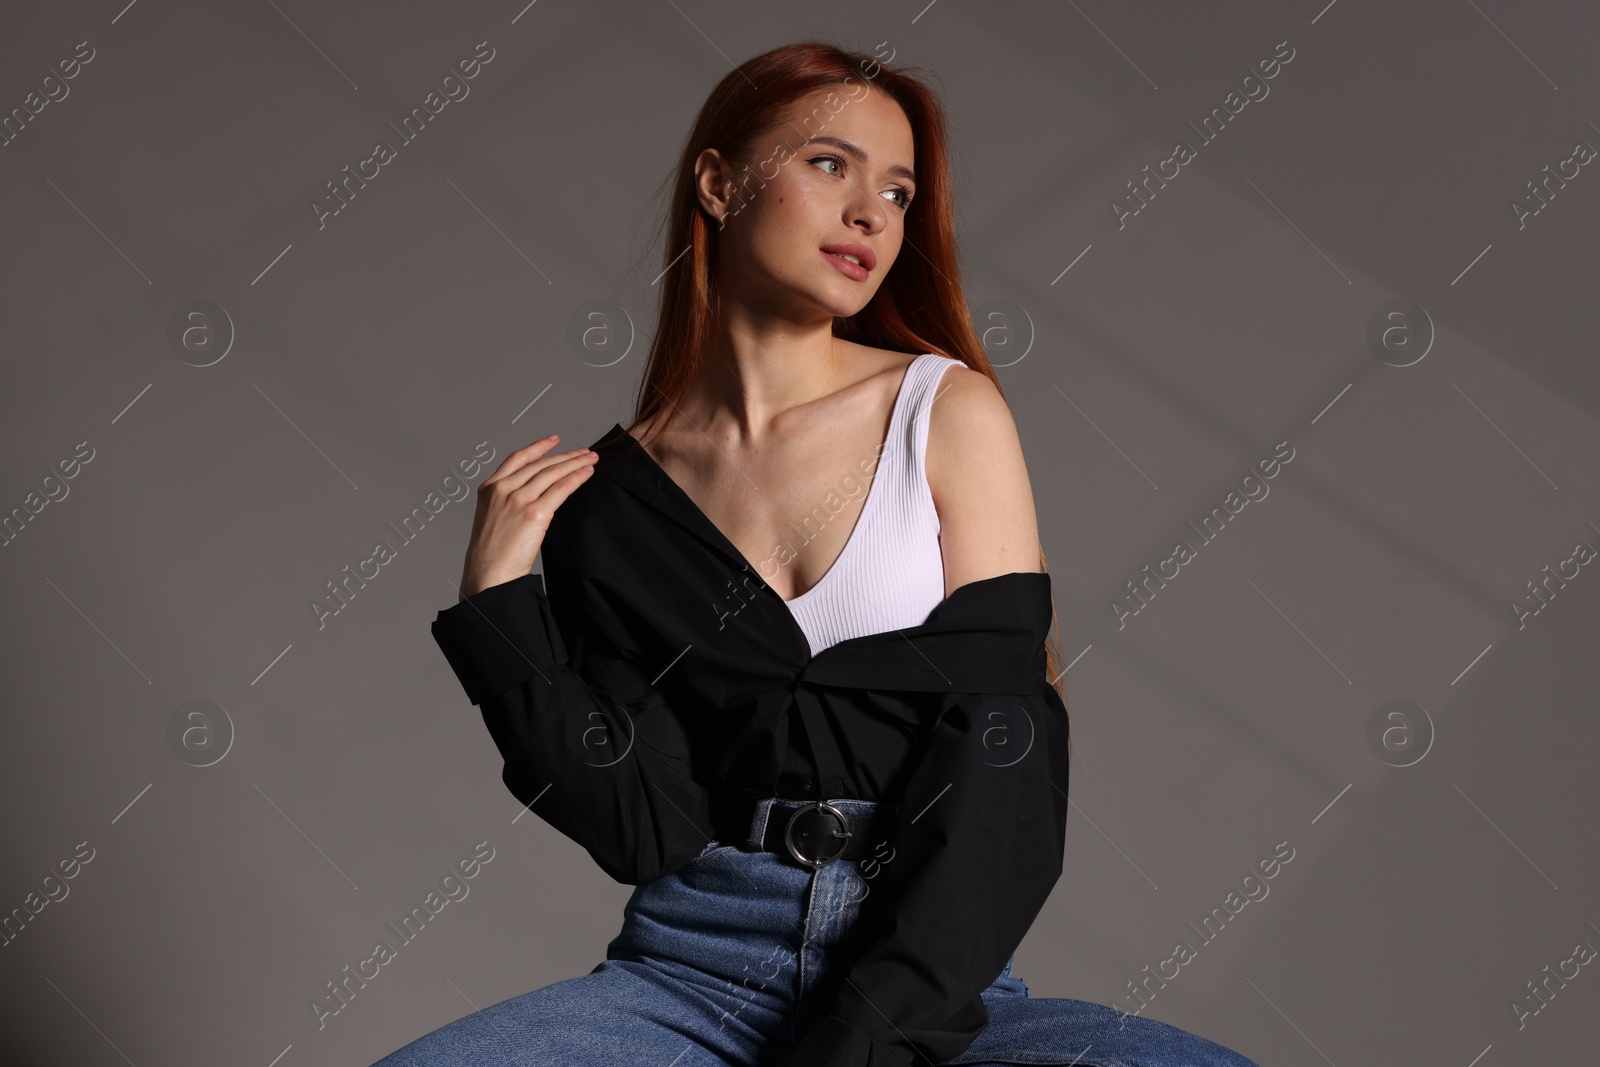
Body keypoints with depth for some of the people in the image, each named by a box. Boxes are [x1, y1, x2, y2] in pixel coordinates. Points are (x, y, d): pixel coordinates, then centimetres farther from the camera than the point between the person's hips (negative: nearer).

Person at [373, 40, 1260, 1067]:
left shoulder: (948, 410, 2)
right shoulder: (606, 492, 6)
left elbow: (1002, 756, -6)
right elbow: (646, 825, 0)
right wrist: (497, 605, -7)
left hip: (935, 974, 1)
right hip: (690, 969, 0)